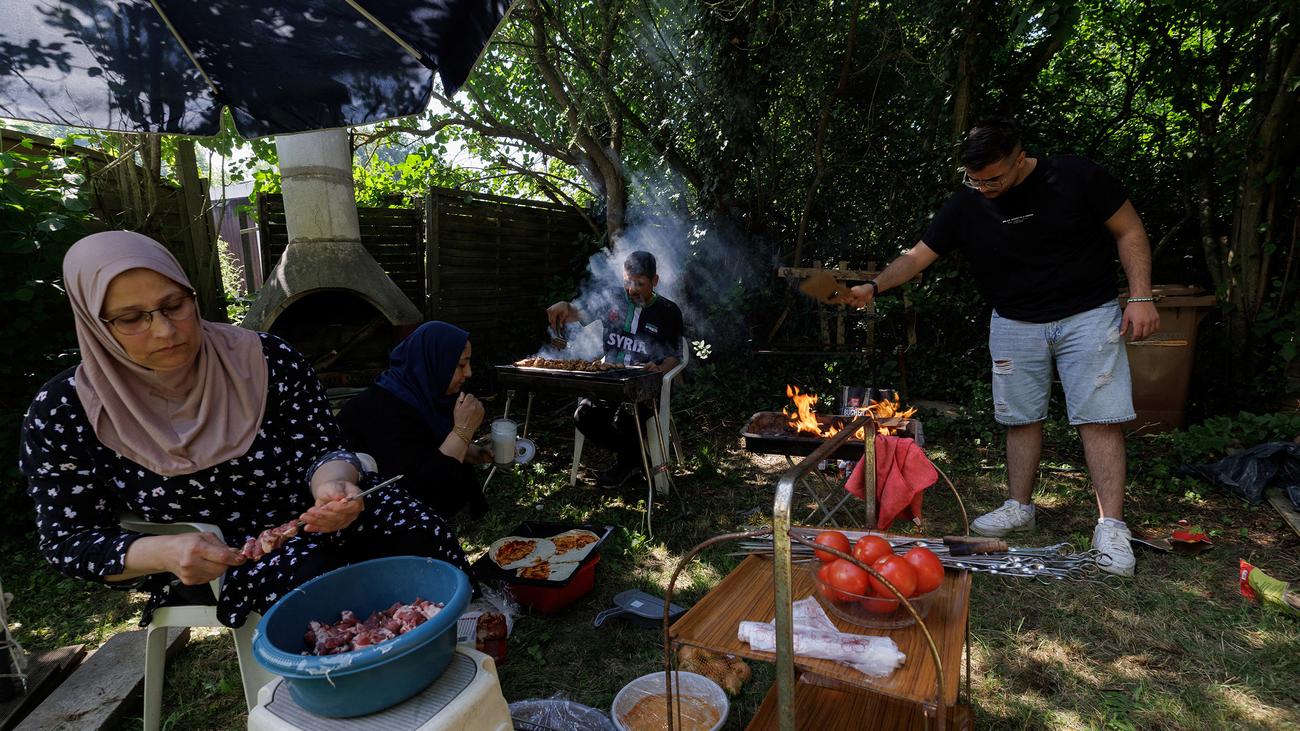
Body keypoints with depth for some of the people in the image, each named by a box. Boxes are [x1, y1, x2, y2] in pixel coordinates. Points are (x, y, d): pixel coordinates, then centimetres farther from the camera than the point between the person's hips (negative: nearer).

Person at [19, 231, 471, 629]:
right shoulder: (60, 413, -9)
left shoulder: (264, 360, -10)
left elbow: (320, 448, -7)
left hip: (309, 518, 1)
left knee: (419, 537, -25)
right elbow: (66, 539, -4)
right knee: (314, 571, -33)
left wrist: (331, 483, -32)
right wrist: (165, 554, -25)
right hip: (210, 566, -1)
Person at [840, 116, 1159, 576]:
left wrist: (1141, 296, -12)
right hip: (1015, 325, 3)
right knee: (1021, 418, 7)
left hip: (1088, 314, -2)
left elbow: (1129, 231, -4)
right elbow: (919, 255, -3)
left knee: (1099, 418, -6)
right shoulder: (966, 204, -6)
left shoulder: (1076, 177, -13)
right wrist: (874, 287, -18)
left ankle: (1111, 526, 1)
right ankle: (1019, 507, 20)